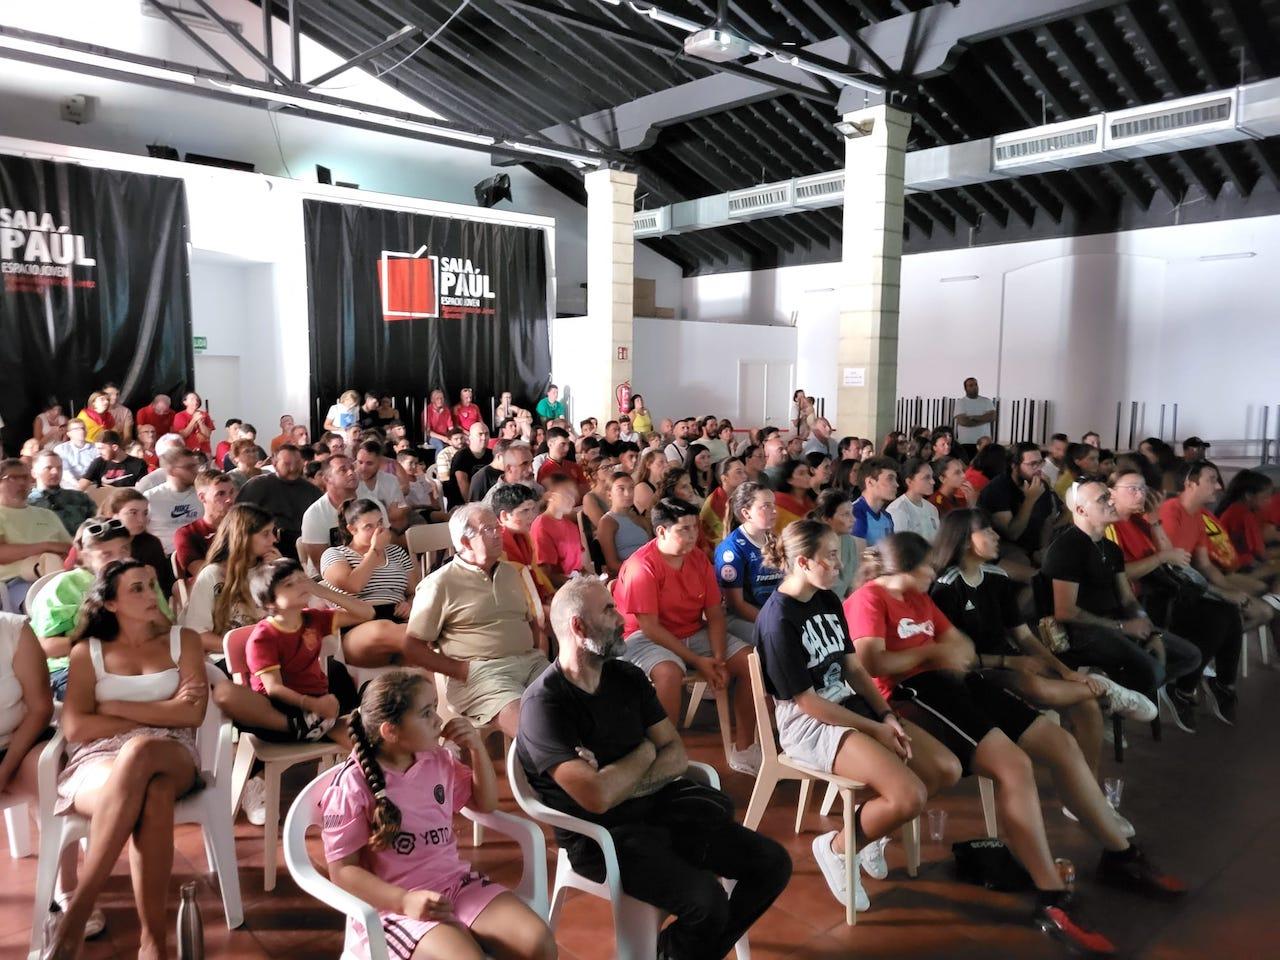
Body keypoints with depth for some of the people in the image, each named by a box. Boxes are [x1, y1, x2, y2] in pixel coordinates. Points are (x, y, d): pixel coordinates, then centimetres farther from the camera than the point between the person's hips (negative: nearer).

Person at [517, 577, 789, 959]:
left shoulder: (628, 677, 5)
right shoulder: (543, 704, -18)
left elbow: (676, 756, 4)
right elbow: (597, 798, -25)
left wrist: (618, 782, -14)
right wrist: (645, 753, -7)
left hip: (657, 807, 7)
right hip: (599, 834, -7)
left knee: (773, 864, -1)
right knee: (706, 899, -28)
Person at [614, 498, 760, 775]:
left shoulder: (699, 558, 0)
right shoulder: (641, 566, -19)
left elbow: (714, 614, 1)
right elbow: (650, 627, -21)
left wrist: (718, 659, -15)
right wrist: (697, 661, -22)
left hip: (695, 633, 7)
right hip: (647, 638, -6)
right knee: (670, 672, -39)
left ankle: (744, 749, 5)